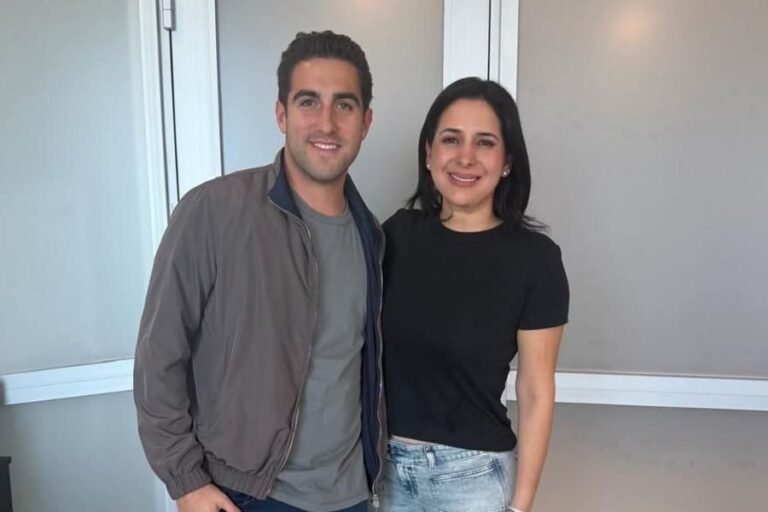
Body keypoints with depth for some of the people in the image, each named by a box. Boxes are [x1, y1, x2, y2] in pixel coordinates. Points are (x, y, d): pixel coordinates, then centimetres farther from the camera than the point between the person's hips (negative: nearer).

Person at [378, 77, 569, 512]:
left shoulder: (533, 257, -14)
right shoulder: (398, 233, -5)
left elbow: (537, 394, -9)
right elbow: (372, 349, 4)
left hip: (472, 474, -3)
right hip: (389, 464, 3)